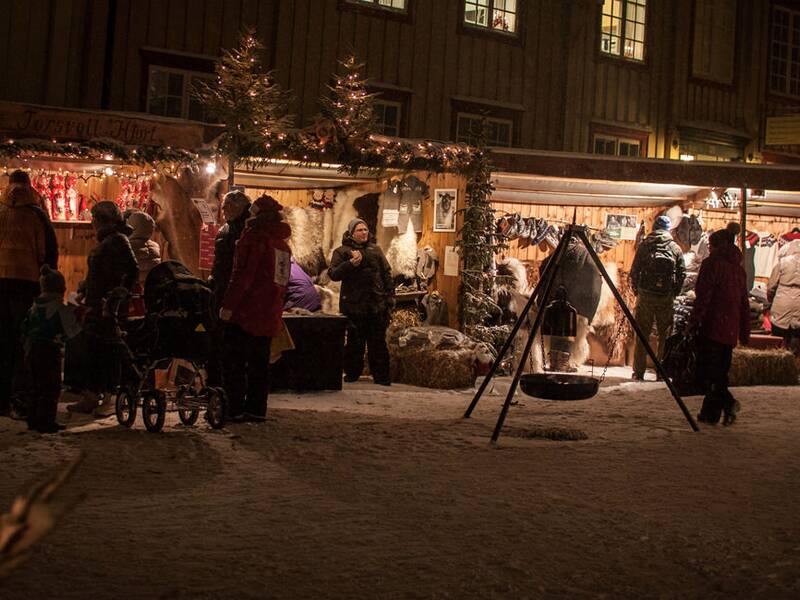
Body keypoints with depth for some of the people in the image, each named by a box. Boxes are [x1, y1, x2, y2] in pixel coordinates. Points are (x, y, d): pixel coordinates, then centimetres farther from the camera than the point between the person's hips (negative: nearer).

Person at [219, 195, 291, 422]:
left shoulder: (254, 236, -11)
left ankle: (235, 409, -6)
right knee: (259, 362, 13)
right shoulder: (282, 243, 14)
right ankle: (257, 409, 14)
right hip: (270, 313, 8)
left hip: (246, 310, -8)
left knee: (234, 362, -3)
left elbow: (243, 275, -18)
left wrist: (228, 304, -17)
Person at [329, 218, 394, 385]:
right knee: (354, 341, 3)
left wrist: (390, 295, 5)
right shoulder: (341, 252, 5)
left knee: (378, 341, 3)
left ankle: (381, 375, 7)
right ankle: (352, 373, 16)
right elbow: (333, 274, -7)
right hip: (353, 304, -2)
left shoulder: (375, 250, 16)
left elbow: (387, 273, 15)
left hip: (376, 303, 2)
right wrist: (351, 263, -20)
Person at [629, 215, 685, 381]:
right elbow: (682, 273, 2)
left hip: (645, 295, 0)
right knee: (665, 335, 9)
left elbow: (634, 271, 1)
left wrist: (636, 290, 13)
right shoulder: (675, 248, 3)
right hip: (666, 298, 0)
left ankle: (639, 372, 5)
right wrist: (674, 293, 12)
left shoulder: (644, 246, 2)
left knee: (642, 335, 6)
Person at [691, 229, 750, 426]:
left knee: (710, 371, -6)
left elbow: (703, 295, -13)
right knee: (721, 371, 11)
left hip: (712, 326, -7)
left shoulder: (712, 263, -4)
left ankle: (727, 403, -23)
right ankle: (711, 412, 11)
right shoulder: (739, 268, 17)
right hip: (731, 330, 7)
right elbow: (744, 304, 19)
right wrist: (745, 332, 21)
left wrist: (694, 321, -12)